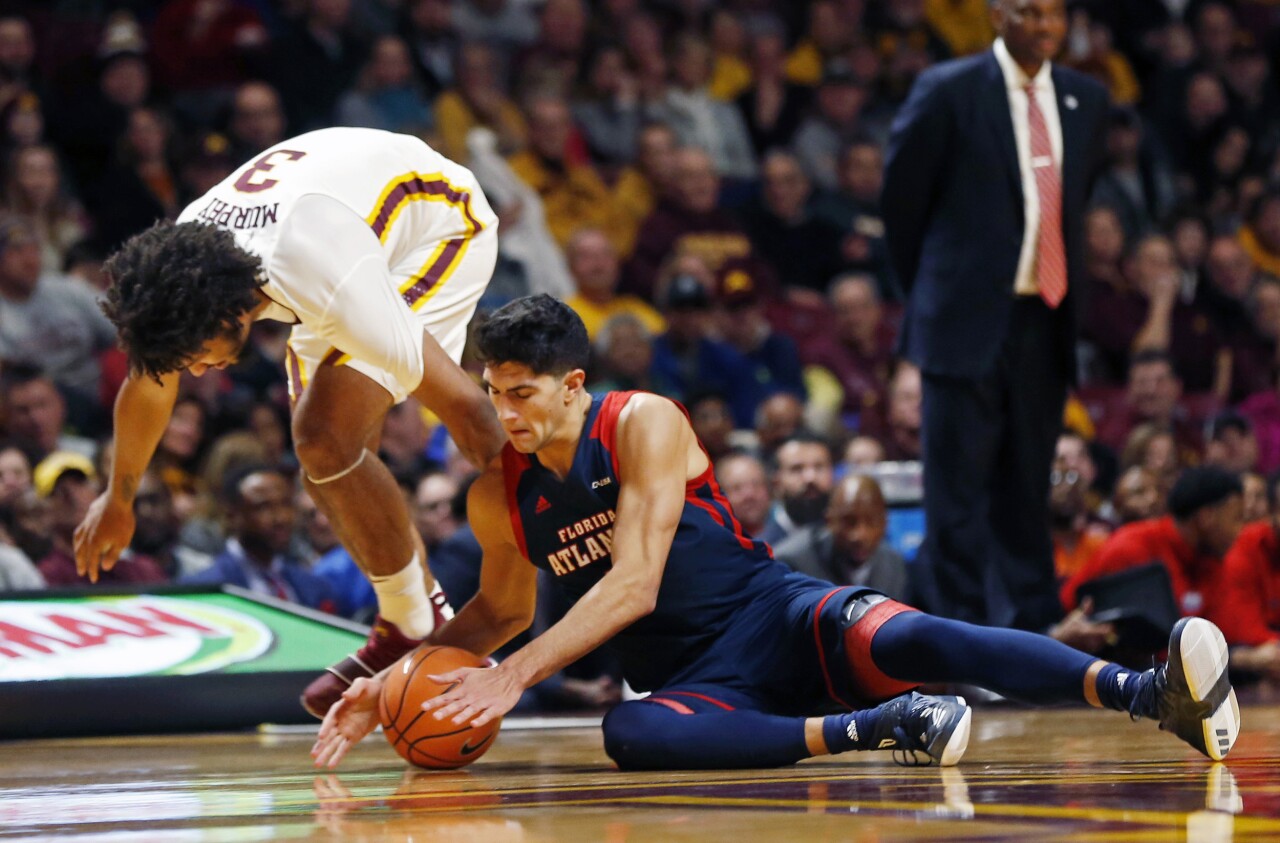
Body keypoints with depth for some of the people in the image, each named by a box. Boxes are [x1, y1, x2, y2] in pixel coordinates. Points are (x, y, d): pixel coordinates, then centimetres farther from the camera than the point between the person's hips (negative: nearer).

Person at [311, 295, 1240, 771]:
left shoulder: (644, 425, -11)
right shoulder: (498, 497, 5)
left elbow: (633, 585, -19)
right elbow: (502, 608, 25)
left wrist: (513, 677, -25)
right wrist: (389, 681, 12)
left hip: (778, 615, -3)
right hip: (692, 678, 4)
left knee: (902, 639, -35)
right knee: (630, 733, -35)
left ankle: (1160, 695, -48)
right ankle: (872, 728, -37)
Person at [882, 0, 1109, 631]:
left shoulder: (1085, 99, 10)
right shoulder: (947, 91, -5)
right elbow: (900, 198, 1)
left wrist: (1064, 285, 14)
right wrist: (931, 293, 8)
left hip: (1046, 322, 5)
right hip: (969, 320, -5)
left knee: (1027, 490, 9)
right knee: (958, 490, -4)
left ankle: (1030, 634, 14)